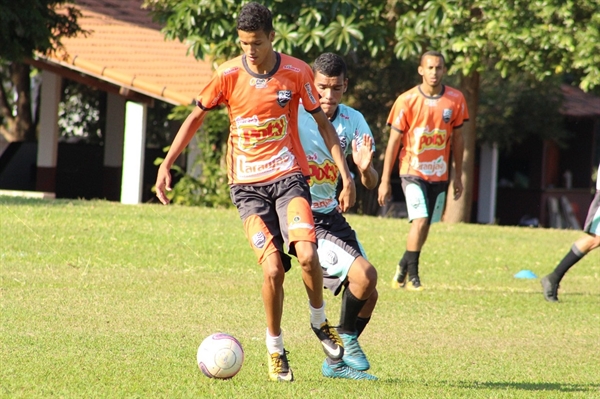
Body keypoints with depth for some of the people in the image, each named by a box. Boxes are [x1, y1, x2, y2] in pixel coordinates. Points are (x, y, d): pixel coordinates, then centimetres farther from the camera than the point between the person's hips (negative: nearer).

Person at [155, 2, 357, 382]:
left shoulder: (297, 72, -3)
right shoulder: (228, 75, -4)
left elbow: (323, 123, 6)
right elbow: (196, 118, 8)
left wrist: (346, 176, 1)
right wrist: (166, 165, 1)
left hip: (289, 175, 0)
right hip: (247, 185, 0)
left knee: (306, 254, -23)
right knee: (273, 268, -14)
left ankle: (320, 321, 6)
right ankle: (275, 348, 8)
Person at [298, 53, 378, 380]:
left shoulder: (353, 121, -1)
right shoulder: (293, 116, -18)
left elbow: (371, 184, -2)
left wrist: (365, 168, -24)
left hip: (331, 215, 7)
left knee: (368, 295, 7)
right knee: (364, 274, -22)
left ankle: (337, 361, 23)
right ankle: (346, 338, 0)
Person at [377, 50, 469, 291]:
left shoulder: (455, 100, 0)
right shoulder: (407, 100, -9)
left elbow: (457, 139, 10)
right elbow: (393, 142, -4)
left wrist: (458, 176, 11)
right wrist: (384, 180, -5)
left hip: (440, 175, 4)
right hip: (413, 171, -4)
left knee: (425, 226, 8)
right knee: (420, 221, -17)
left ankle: (403, 267, 26)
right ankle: (412, 275, -6)